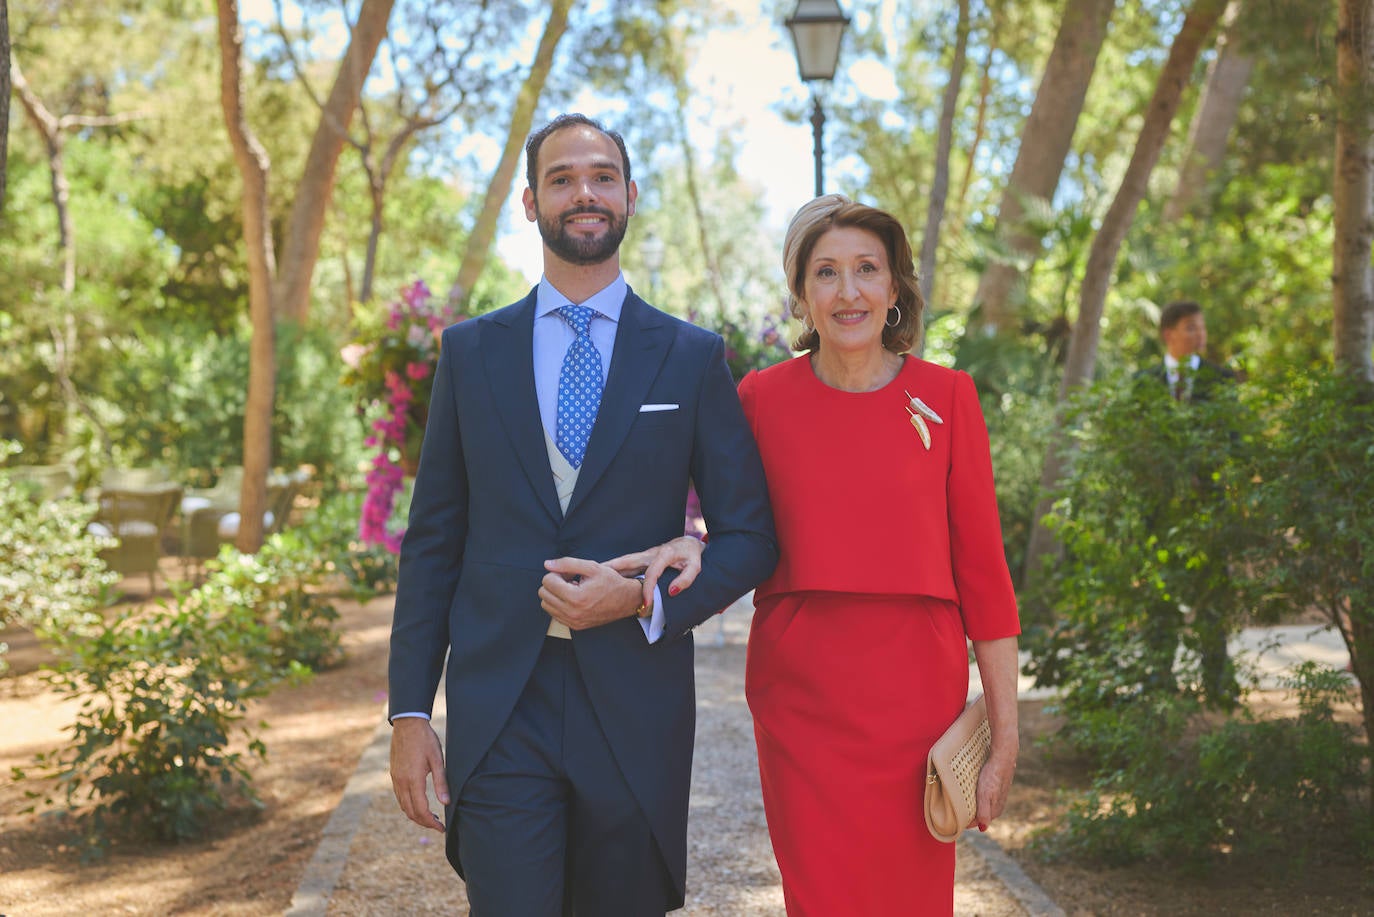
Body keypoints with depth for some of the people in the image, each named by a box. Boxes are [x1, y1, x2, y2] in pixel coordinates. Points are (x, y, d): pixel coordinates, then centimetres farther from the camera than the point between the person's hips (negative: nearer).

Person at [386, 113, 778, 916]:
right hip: (498, 718, 0)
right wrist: (410, 711, 1)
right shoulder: (470, 351, 8)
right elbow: (433, 540, 7)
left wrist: (647, 599, -14)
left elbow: (750, 536, 4)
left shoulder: (692, 358, 4)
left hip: (636, 718, 0)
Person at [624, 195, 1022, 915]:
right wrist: (692, 550, -10)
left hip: (916, 690, 0)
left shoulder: (946, 398, 0)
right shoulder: (763, 397, 2)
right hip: (799, 693, 0)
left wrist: (1004, 733, -2)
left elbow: (982, 566, 1)